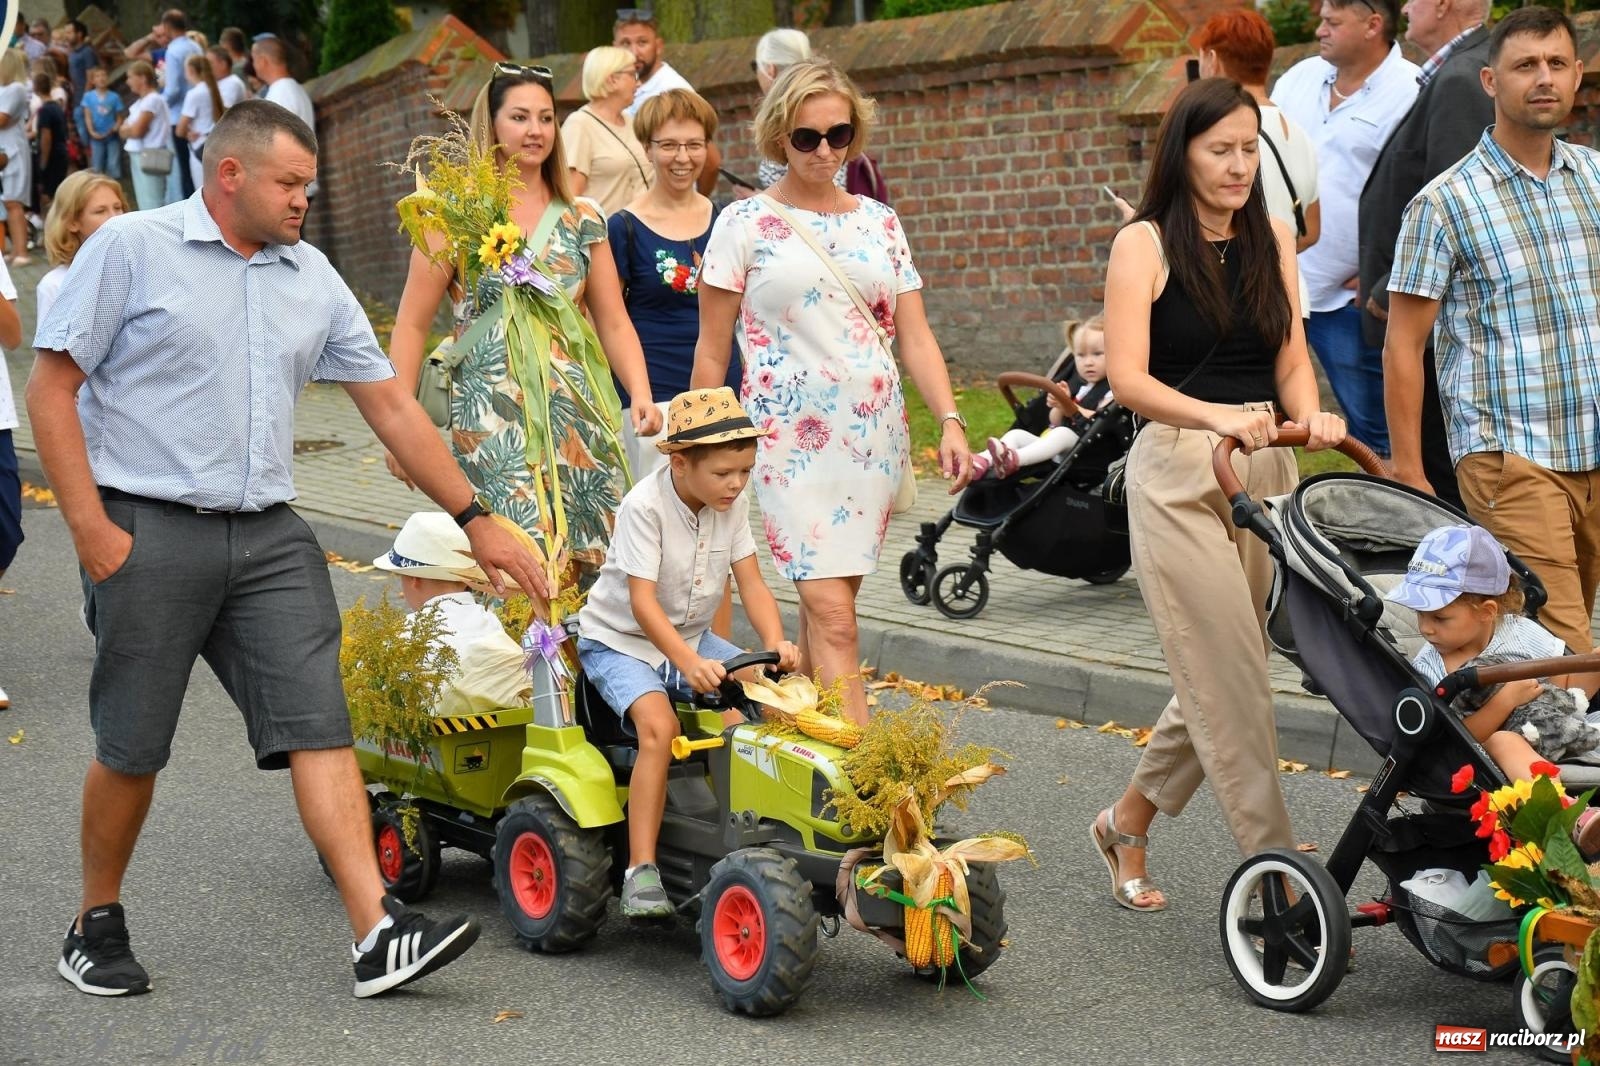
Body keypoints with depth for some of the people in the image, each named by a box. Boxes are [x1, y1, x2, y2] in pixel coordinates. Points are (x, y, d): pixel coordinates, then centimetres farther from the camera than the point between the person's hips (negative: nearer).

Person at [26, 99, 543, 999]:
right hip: (150, 531, -4)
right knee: (132, 748, 4)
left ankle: (379, 934, -10)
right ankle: (97, 925, 25)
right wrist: (91, 529, -11)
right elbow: (53, 388, -4)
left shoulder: (312, 277, 12)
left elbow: (389, 403, 14)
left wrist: (475, 518, 11)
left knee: (319, 727, -6)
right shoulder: (131, 248, -2)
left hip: (270, 537, 4)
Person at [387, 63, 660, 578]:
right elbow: (413, 325, 1)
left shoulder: (582, 219, 12)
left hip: (578, 416, 4)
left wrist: (641, 394, -6)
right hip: (491, 420, -4)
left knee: (593, 568, -2)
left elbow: (613, 321, 11)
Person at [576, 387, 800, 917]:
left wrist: (775, 644, -25)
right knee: (659, 725, -31)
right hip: (619, 640, -6)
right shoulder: (645, 506, -23)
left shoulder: (733, 504, -3)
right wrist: (689, 663, -42)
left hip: (690, 635, 6)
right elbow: (642, 601, -29)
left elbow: (752, 585, -5)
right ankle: (641, 870, -28)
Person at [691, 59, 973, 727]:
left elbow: (916, 335, 8)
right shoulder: (744, 223, 0)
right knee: (833, 618, -12)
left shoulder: (879, 223, 11)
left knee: (826, 606, 6)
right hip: (792, 438, -4)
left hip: (876, 436, 4)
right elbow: (712, 352, 3)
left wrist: (950, 422, -5)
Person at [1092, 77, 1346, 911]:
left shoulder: (1273, 239, 12)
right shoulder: (1144, 245, -3)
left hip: (1268, 470, 6)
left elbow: (1292, 358, 10)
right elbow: (1128, 379, -12)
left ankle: (1127, 824, 30)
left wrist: (1308, 414, -13)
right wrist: (1217, 416, -28)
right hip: (1179, 475, -6)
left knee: (1217, 683, 10)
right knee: (1233, 682, -8)